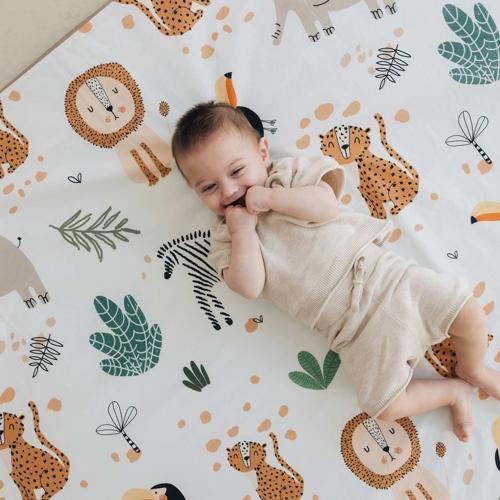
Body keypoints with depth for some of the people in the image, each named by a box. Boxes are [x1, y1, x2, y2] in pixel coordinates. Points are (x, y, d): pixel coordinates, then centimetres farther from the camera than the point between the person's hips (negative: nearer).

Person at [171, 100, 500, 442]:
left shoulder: (289, 172, 7)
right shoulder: (225, 237, 5)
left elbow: (326, 204, -9)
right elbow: (250, 287, -11)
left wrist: (269, 197, -13)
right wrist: (243, 228, -12)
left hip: (381, 272, 0)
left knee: (469, 314, -5)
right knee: (385, 405, -7)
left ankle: (472, 370, 28)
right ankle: (454, 391, 20)